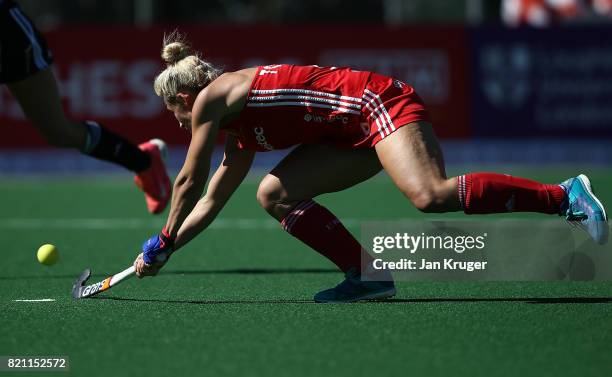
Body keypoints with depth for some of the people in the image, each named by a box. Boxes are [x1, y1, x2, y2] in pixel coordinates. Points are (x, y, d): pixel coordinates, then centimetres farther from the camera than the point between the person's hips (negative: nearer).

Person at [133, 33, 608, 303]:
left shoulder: (212, 97, -3)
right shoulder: (242, 134, 23)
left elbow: (189, 184, 1)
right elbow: (210, 201, 31)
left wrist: (163, 243, 12)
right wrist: (166, 248, 29)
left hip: (380, 103, -10)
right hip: (356, 132, 10)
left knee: (431, 196, -31)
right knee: (275, 195, 3)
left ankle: (564, 194, -28)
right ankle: (367, 276, -3)